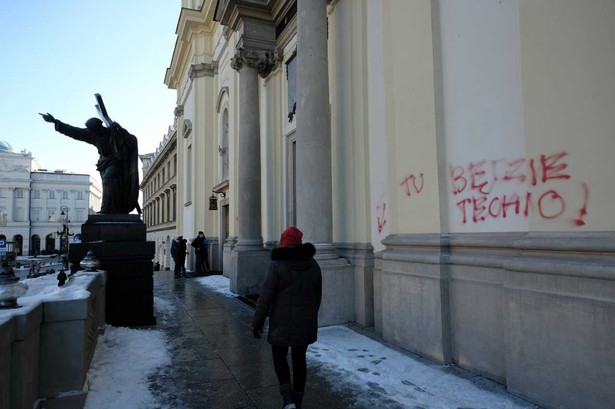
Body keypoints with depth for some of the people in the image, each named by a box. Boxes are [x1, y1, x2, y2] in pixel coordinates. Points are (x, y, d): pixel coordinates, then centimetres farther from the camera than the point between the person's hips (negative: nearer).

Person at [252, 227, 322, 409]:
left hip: (283, 322, -4)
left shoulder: (278, 265, -15)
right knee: (299, 358, 17)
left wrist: (257, 322, -3)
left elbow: (265, 297, -13)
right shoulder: (313, 265, 0)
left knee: (279, 356, 16)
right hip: (306, 322, 4)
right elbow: (318, 295, 9)